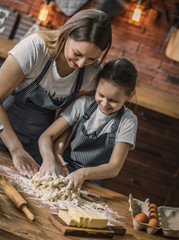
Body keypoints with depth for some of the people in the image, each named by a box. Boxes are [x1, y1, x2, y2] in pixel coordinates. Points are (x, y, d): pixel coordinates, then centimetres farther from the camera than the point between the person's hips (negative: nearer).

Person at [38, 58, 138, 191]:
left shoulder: (127, 121, -6)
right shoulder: (84, 104, 0)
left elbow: (114, 168, -12)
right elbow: (47, 136, -1)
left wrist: (84, 173, -32)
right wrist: (49, 158, -25)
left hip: (93, 183, -1)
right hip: (64, 169, 2)